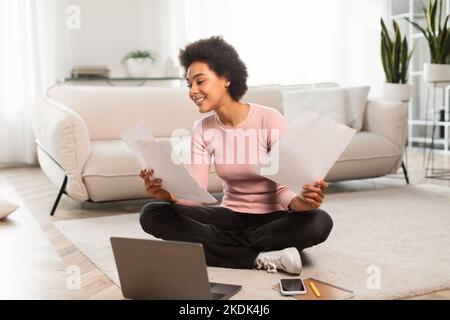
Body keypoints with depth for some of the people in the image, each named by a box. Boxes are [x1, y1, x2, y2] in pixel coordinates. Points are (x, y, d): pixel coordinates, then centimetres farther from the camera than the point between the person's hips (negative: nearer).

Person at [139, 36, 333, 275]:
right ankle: (261, 258, -24)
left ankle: (217, 246, -21)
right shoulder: (202, 129, -2)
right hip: (230, 215, 4)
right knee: (152, 215, -19)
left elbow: (283, 188, -17)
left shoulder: (270, 119, -15)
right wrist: (170, 195, -33)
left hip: (270, 218, -3)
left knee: (319, 222, -36)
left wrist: (301, 202, -41)